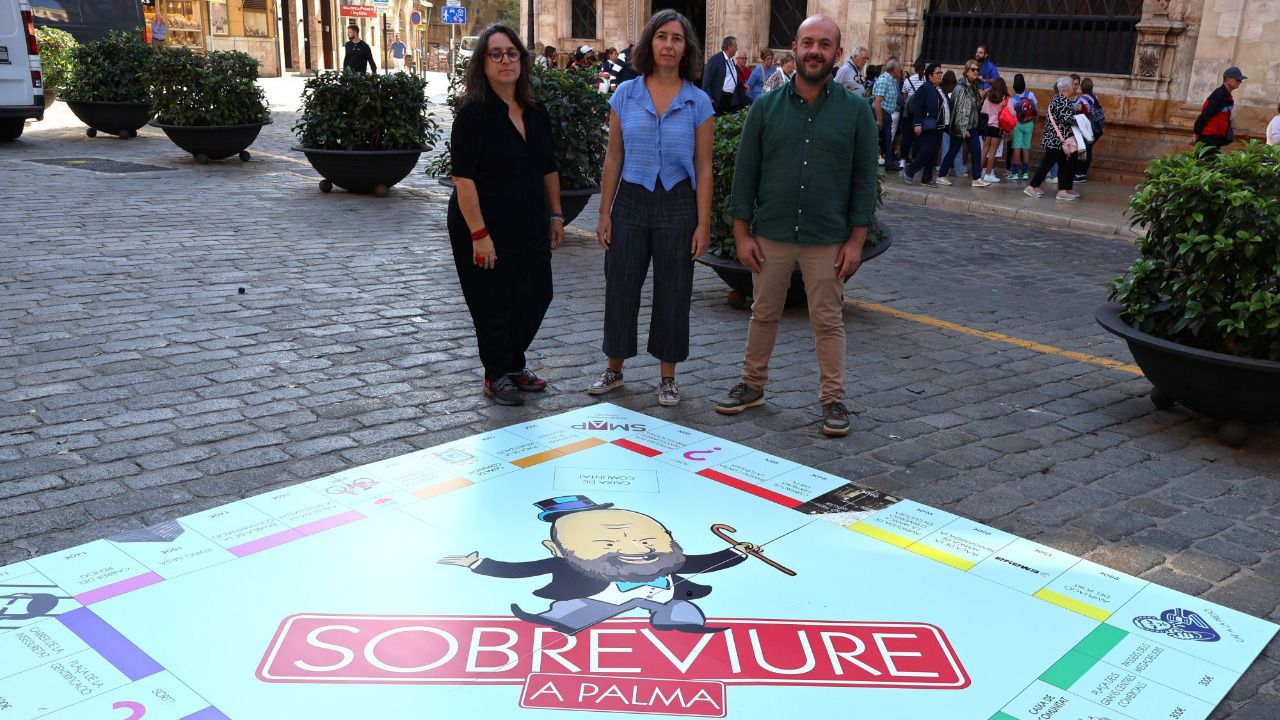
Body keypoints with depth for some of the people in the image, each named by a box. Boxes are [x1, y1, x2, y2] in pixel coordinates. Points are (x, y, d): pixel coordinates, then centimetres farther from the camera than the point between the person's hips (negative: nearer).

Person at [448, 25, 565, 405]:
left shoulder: (536, 113, 7)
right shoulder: (474, 112, -14)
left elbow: (548, 169, 16)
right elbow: (463, 178, -19)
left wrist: (556, 216, 13)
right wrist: (478, 234, -23)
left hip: (530, 227, 7)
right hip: (488, 229, -7)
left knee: (536, 297, 11)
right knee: (493, 303, 5)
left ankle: (514, 364, 32)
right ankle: (497, 377, 23)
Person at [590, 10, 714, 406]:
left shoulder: (698, 102, -2)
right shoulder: (625, 94, 1)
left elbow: (703, 168, -1)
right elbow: (613, 158, 3)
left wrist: (703, 224, -6)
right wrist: (605, 213, 0)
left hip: (677, 205, -1)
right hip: (631, 200, 1)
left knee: (673, 293, 7)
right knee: (620, 287, 7)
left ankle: (668, 376, 21)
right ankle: (614, 368, 24)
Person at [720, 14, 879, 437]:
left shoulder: (856, 110, -2)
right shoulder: (766, 107, 1)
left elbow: (864, 179, -1)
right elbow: (745, 174, 2)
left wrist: (856, 240, -6)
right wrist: (742, 234, -3)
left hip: (828, 240, -1)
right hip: (770, 235, 2)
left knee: (828, 322, 7)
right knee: (763, 314, 14)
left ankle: (833, 399, 18)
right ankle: (753, 385, 30)